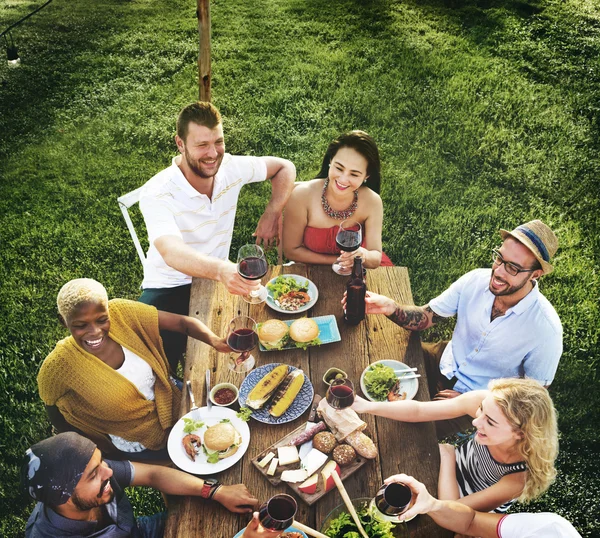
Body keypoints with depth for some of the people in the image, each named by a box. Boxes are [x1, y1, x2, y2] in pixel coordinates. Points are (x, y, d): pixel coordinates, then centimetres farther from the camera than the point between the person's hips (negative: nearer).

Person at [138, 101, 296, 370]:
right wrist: (221, 269, -60)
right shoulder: (156, 193, -22)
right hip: (169, 288, -4)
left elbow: (285, 168, 8)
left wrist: (272, 214, -8)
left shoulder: (230, 168, -8)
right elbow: (171, 252, -40)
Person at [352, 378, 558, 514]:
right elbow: (418, 410, -23)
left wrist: (447, 454, -24)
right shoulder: (485, 403, -32)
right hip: (458, 462, 3)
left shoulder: (522, 475, -40)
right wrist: (367, 406, -33)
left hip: (473, 513, -3)